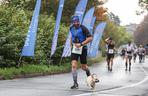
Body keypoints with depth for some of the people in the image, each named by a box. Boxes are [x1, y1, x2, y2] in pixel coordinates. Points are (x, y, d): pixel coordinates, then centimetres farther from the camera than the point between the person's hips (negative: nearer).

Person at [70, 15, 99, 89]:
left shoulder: (83, 28, -15)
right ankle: (75, 83, -10)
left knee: (83, 67, 7)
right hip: (74, 49, 3)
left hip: (82, 48, -3)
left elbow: (90, 38, -19)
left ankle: (89, 75, 42)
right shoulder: (71, 28, 1)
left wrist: (81, 44, -24)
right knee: (74, 65, -14)